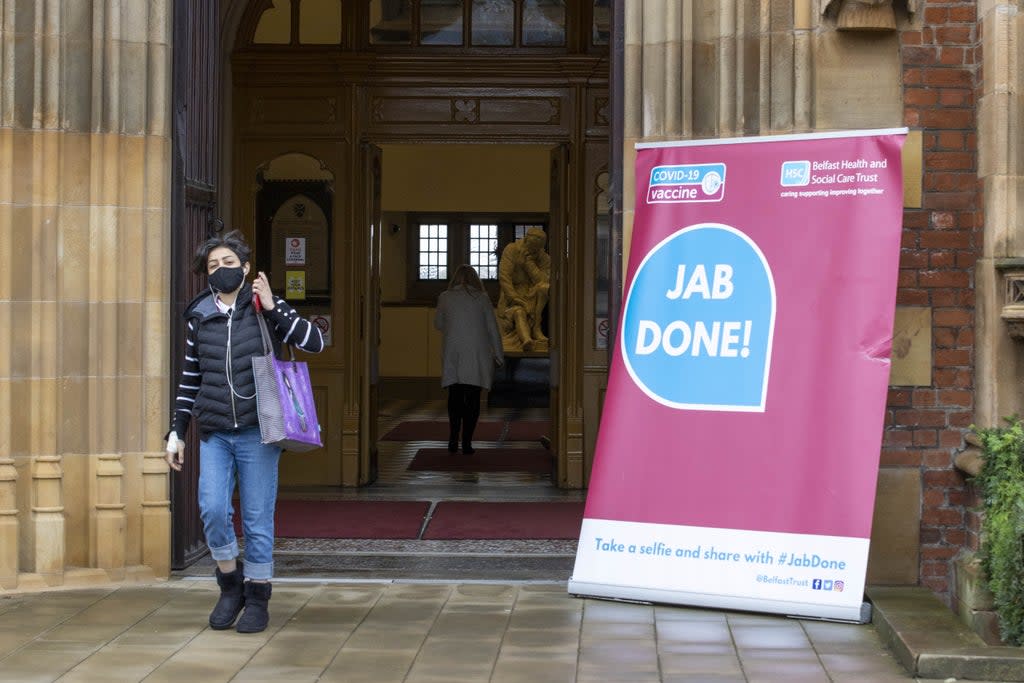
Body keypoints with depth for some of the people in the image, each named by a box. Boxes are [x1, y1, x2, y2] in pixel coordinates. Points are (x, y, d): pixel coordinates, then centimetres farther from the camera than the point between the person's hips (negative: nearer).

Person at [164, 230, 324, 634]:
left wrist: (272, 308, -15)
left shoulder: (266, 308, 1)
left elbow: (314, 342, -8)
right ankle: (230, 585, 13)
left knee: (258, 517, 2)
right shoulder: (199, 317, 8)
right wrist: (177, 432, 14)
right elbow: (189, 377, 15)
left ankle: (257, 599, 16)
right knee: (212, 510, -10)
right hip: (214, 434, 2)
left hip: (257, 432, -2)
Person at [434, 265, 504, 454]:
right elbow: (493, 328, 3)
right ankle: (467, 442, -4)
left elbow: (438, 324, 14)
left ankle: (453, 440, 2)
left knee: (455, 397, 11)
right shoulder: (482, 298, 0)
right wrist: (499, 355, 11)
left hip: (452, 356, 1)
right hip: (477, 356, -1)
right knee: (472, 398, 2)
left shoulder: (445, 298, 2)